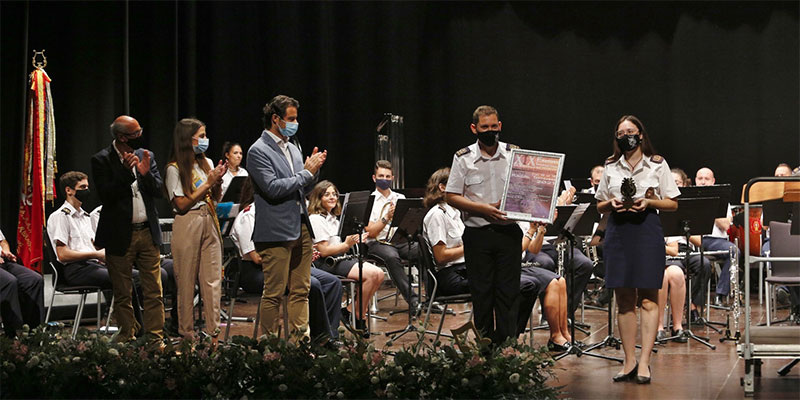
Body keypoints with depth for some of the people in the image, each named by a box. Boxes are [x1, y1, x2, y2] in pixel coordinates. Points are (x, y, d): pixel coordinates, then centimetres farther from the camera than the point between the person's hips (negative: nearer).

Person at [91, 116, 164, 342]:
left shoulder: (146, 156, 9)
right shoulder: (102, 160, -5)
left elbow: (160, 191, 4)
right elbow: (106, 196, -14)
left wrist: (146, 173, -14)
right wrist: (126, 171, -20)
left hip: (147, 232, 4)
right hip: (120, 236, -4)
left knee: (154, 292, 2)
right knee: (122, 295, 4)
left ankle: (155, 338, 8)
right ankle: (127, 338, 13)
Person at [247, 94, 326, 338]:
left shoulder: (292, 149, 17)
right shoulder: (258, 151, -9)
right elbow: (273, 188, -19)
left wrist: (313, 170, 3)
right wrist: (306, 172, -13)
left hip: (301, 228, 8)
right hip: (276, 233, -8)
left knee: (301, 291, 9)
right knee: (274, 293, -3)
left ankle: (301, 336, 15)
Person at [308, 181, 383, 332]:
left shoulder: (334, 218, 21)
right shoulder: (316, 219, -8)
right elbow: (324, 251, -15)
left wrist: (356, 240, 4)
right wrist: (347, 244, -26)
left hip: (342, 258, 9)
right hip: (327, 263, -9)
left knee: (379, 274, -11)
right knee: (371, 274, -24)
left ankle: (351, 309, -5)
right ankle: (358, 317, -12)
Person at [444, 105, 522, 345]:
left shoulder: (514, 154, 5)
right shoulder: (464, 158, 0)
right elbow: (451, 197, -1)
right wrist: (482, 208, -13)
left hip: (509, 232, 1)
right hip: (477, 233, -1)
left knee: (508, 290, 1)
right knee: (481, 291, 5)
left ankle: (507, 342, 7)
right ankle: (484, 342, 14)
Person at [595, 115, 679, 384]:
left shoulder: (657, 165, 5)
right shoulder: (611, 167, 12)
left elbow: (672, 204, 5)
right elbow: (600, 207, 16)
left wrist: (649, 202, -12)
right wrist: (611, 203, -5)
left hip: (647, 230, -3)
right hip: (618, 232, 3)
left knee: (648, 298, -5)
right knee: (624, 299, 3)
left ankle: (644, 361, -6)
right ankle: (629, 361, 7)